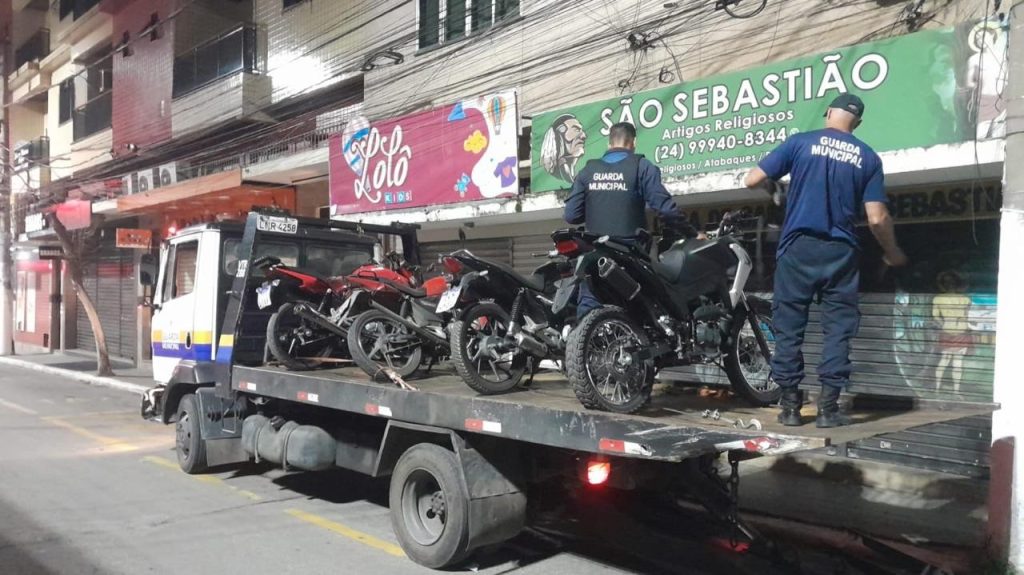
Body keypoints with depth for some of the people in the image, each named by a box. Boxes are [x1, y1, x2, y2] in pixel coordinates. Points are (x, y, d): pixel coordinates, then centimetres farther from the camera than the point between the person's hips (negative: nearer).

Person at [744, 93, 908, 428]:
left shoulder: (800, 142, 0)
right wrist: (892, 253, 18)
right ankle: (828, 407, 4)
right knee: (838, 329, 7)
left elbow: (752, 180, -2)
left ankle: (790, 406, 8)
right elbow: (877, 219, 1)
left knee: (789, 327, 5)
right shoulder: (868, 158, 6)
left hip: (798, 247, -1)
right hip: (840, 251, 1)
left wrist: (773, 183, 21)